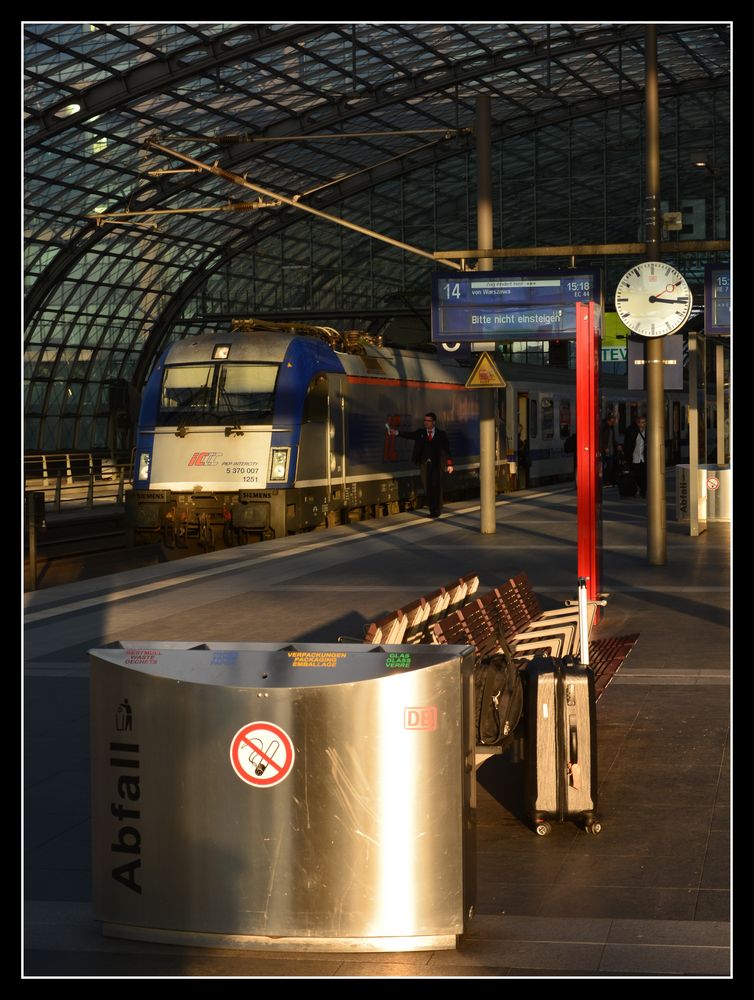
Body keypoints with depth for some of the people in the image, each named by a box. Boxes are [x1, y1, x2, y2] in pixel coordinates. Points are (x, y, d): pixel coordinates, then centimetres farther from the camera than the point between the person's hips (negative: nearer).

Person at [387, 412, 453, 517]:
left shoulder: (441, 434, 2)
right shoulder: (420, 433, 9)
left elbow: (446, 449, -1)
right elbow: (409, 435, -3)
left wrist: (449, 464, -9)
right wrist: (397, 432, -18)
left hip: (436, 464, -2)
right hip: (424, 464, 2)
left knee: (436, 487, -1)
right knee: (427, 487, 2)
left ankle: (437, 510, 10)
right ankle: (432, 509, 12)